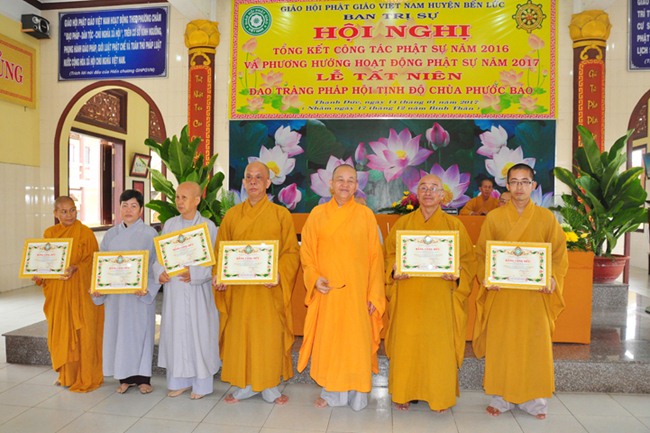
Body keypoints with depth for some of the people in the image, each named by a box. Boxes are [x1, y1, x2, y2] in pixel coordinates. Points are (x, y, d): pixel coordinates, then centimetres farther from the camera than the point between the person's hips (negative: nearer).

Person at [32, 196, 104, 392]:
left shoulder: (85, 233, -6)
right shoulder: (49, 233, 9)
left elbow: (92, 261, -8)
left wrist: (75, 269, -25)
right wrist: (38, 275, -5)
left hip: (80, 292, -5)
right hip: (57, 292, 5)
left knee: (81, 333, 1)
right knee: (60, 332, 11)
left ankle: (85, 377, 13)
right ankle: (66, 374, 27)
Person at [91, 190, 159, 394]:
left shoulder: (150, 234, -4)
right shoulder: (110, 235, 8)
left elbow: (156, 265, -7)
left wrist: (147, 287, -20)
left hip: (140, 294, -3)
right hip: (115, 293, 4)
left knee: (140, 331, 3)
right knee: (118, 332, 8)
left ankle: (142, 378, 17)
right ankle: (125, 377, 23)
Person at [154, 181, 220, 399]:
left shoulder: (208, 226, -5)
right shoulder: (169, 224, 7)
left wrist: (194, 273, -19)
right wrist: (159, 272, -8)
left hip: (197, 291, -4)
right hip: (173, 289, 4)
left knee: (198, 333, 3)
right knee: (175, 333, 10)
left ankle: (202, 383, 17)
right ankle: (179, 381, 26)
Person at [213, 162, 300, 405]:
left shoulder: (281, 215, 0)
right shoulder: (232, 215, 8)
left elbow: (291, 252, -3)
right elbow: (220, 251, 10)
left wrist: (279, 274, -19)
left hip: (269, 290, -2)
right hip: (238, 289, 2)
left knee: (270, 336, 5)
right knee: (239, 335, 8)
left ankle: (269, 386, 23)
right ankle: (244, 385, 26)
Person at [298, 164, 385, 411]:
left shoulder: (366, 215, 0)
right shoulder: (318, 214, 3)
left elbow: (375, 257, 0)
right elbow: (307, 251, 5)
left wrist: (374, 294, -4)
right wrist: (314, 277, -11)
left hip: (357, 291, -1)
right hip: (326, 291, 1)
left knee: (356, 341, 5)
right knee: (327, 340, 9)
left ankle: (356, 393, 24)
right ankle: (331, 392, 27)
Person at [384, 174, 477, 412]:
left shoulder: (454, 225, 4)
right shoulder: (402, 223, 7)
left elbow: (468, 260, 4)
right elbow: (389, 254, 8)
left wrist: (457, 276, -15)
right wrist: (394, 272, -11)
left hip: (440, 298, -1)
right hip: (408, 297, 1)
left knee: (439, 346, 4)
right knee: (406, 344, 5)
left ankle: (440, 396, 24)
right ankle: (404, 393, 23)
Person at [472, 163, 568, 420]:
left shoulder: (546, 218, 3)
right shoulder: (494, 218, 1)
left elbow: (559, 254, 5)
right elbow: (481, 254, 3)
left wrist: (553, 278, -12)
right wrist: (486, 277, -13)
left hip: (535, 294, 1)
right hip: (501, 294, 0)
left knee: (534, 345, 7)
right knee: (500, 344, 5)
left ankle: (533, 399, 25)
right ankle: (501, 397, 20)